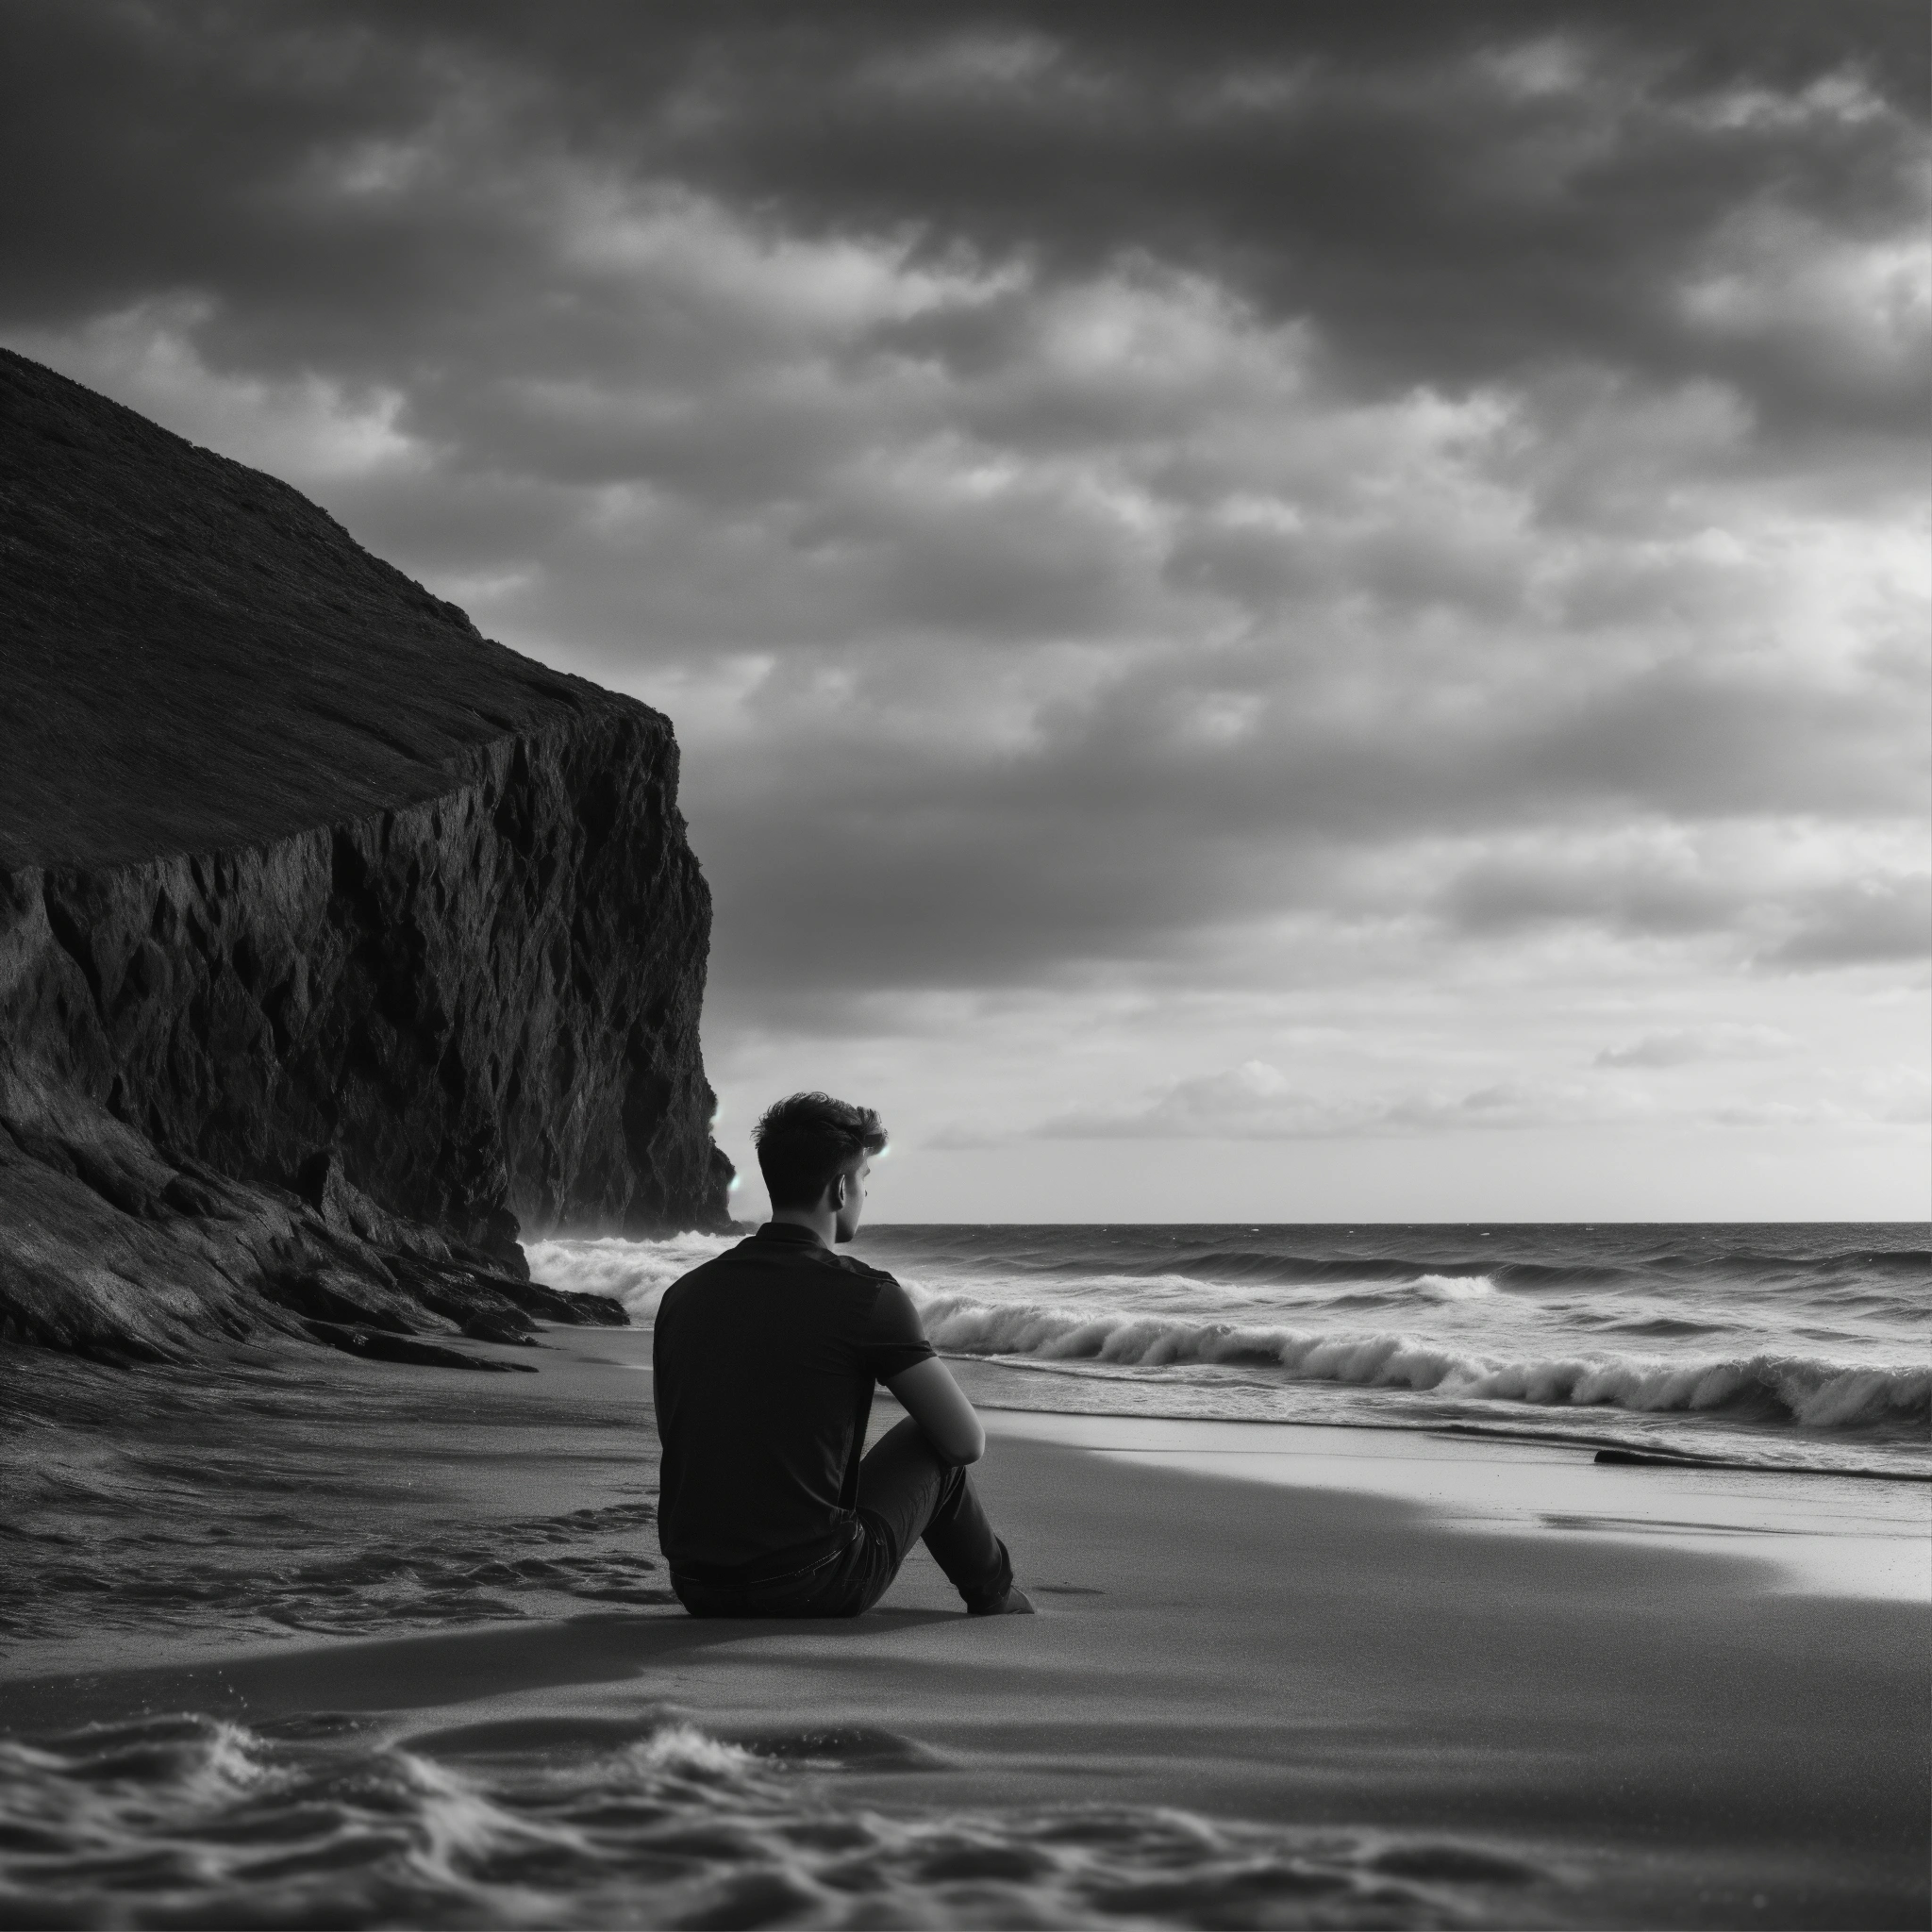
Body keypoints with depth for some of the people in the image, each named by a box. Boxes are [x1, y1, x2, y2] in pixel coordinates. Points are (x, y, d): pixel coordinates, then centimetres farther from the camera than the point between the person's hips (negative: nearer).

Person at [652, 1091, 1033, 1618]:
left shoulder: (684, 1294, 6)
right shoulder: (867, 1296, -9)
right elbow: (967, 1441, -4)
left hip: (697, 1592, 5)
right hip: (813, 1591, -5)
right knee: (933, 1449, 19)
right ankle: (996, 1600, 38)